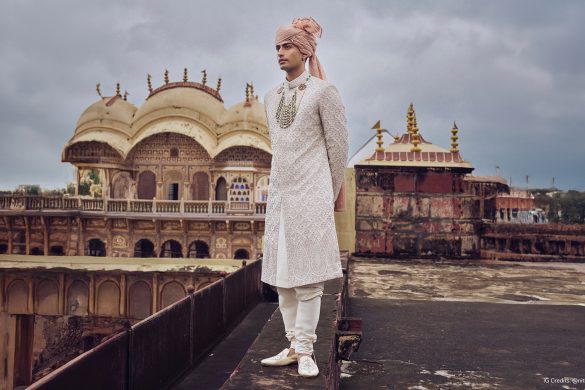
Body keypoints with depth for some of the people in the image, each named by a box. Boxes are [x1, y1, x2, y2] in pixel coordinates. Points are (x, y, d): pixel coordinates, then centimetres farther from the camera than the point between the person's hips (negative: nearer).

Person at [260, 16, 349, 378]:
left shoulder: (323, 90, -2)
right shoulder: (271, 97, 15)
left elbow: (338, 147, -1)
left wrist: (333, 194, 5)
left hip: (310, 194, -6)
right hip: (279, 194, 6)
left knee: (307, 275, -5)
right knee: (282, 274, 6)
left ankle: (305, 349, 3)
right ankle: (293, 346, 16)